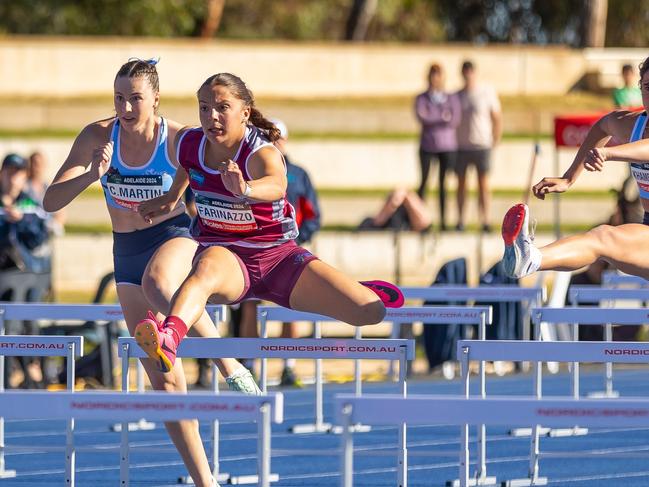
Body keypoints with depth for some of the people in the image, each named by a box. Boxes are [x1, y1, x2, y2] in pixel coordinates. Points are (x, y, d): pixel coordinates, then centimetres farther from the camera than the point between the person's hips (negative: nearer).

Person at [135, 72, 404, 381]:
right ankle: (168, 340, -72)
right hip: (223, 254, 1)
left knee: (371, 312, -11)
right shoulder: (188, 144, -4)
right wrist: (171, 199, 18)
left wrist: (245, 190, -68)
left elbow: (276, 186, -47)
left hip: (277, 255, -1)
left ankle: (357, 292, 30)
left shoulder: (262, 154, -20)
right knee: (208, 269, -41)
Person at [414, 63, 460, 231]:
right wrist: (443, 118, -11)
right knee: (424, 181, -4)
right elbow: (421, 117, -14)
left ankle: (443, 221, 3)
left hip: (447, 146, 0)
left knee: (443, 184, 0)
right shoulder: (421, 99, 2)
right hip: (427, 146, 0)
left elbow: (455, 120, -8)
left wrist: (432, 119, -11)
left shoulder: (452, 98, 4)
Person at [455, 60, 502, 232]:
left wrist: (495, 141, 0)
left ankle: (485, 221, -5)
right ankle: (460, 221, 7)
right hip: (461, 146, 2)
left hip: (482, 145, -2)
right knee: (461, 183, 3)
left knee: (484, 184, -5)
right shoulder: (457, 96, 8)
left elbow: (497, 118, 5)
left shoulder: (487, 92, 1)